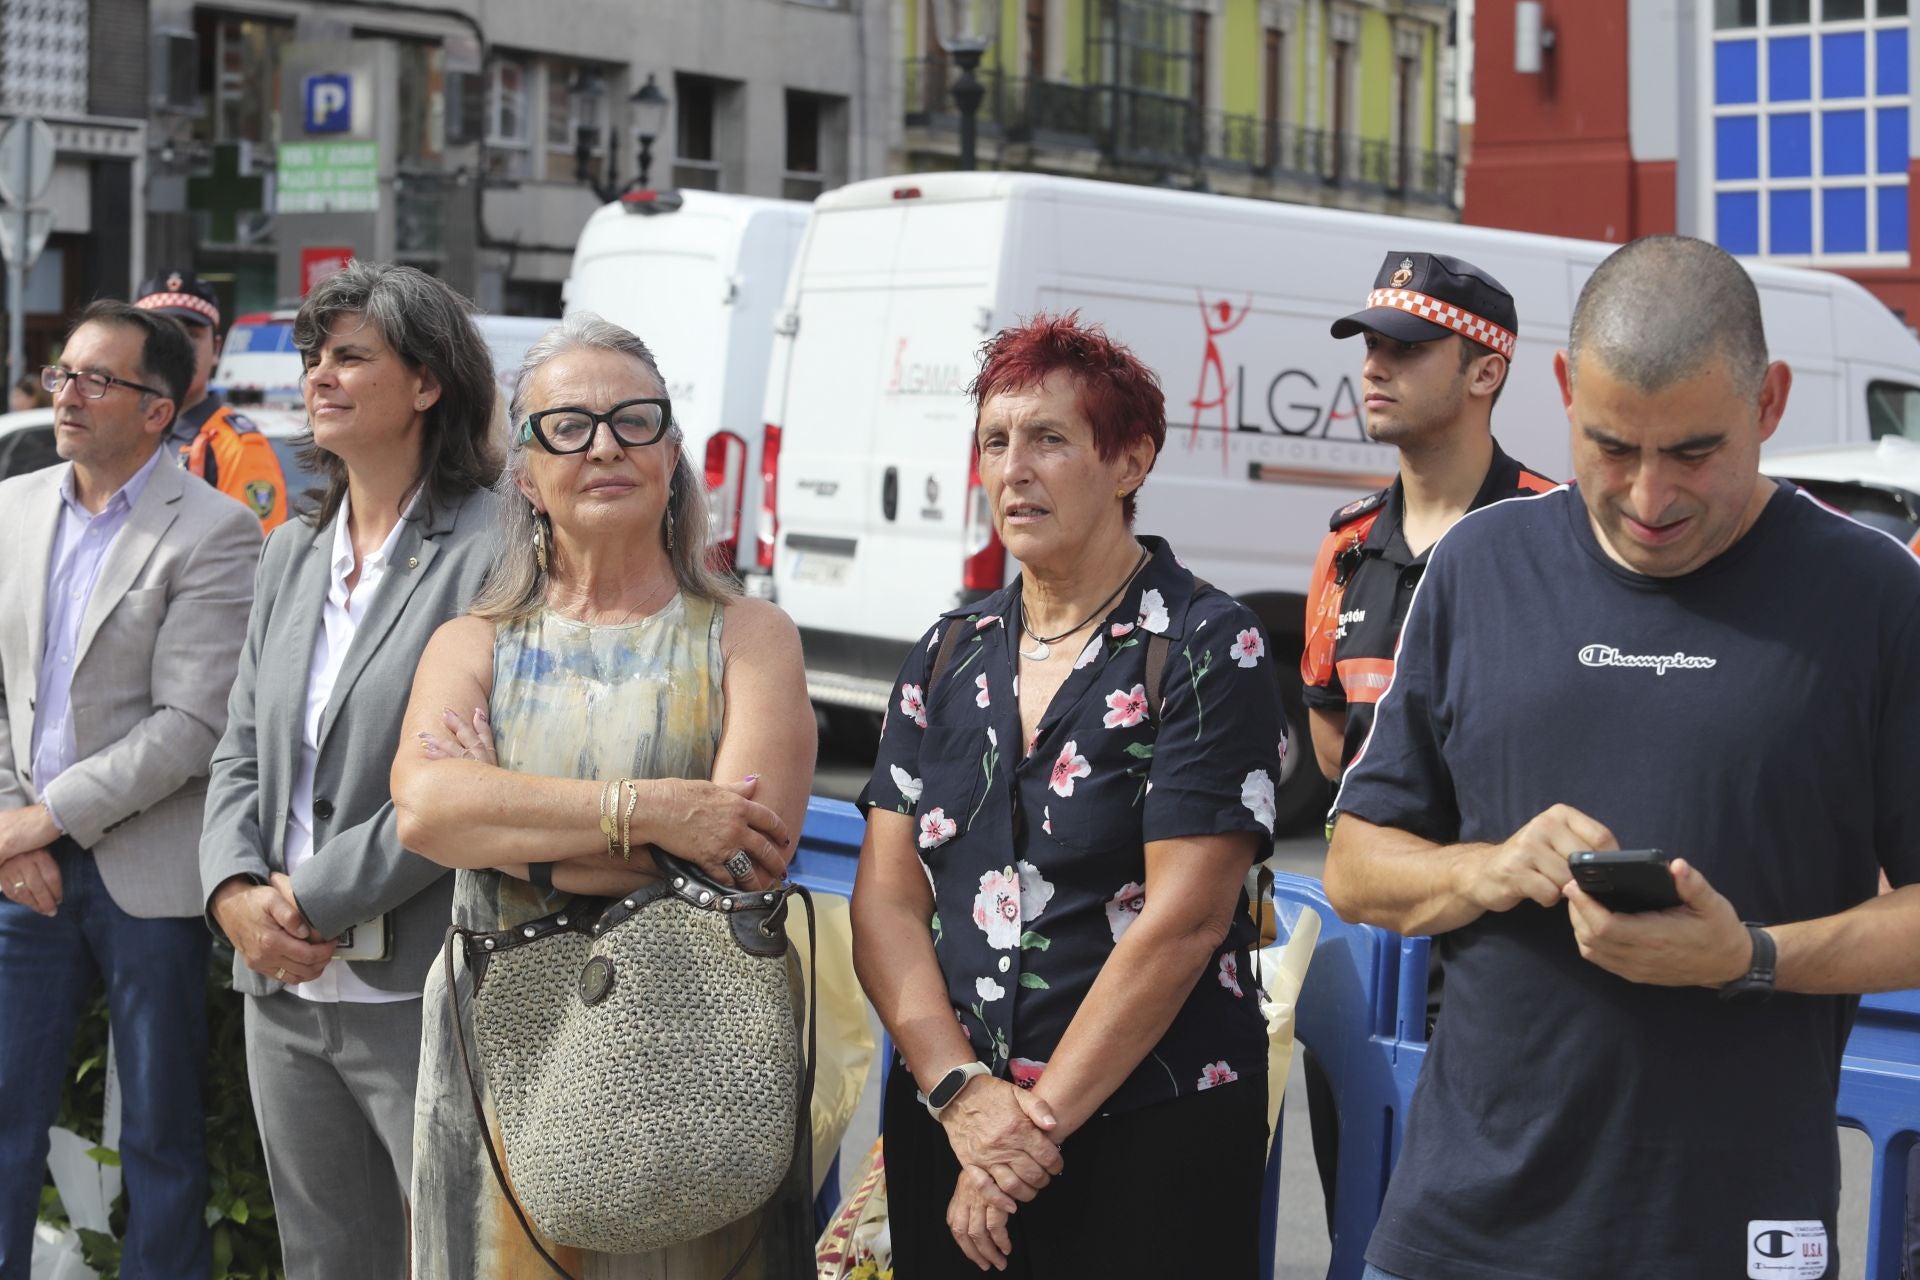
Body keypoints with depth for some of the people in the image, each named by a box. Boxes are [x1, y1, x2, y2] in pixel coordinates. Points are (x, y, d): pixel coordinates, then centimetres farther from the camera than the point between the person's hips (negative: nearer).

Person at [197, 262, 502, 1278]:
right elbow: (240, 750, 14)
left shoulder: (490, 553, -12)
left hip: (422, 998, -7)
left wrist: (319, 901, -15)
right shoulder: (292, 555, 15)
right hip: (286, 996, 8)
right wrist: (234, 892, -4)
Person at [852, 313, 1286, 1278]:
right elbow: (887, 897, 3)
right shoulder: (949, 654, 9)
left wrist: (1039, 1117, -14)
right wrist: (963, 1091, -11)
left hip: (1147, 1136, -5)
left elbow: (1183, 918, -14)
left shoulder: (1207, 647, -7)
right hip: (943, 1125, 5)